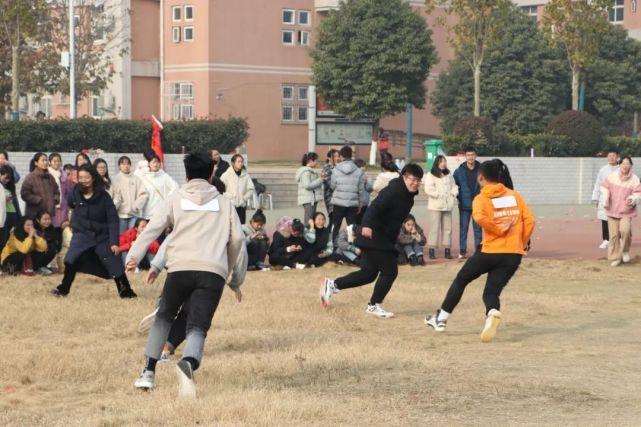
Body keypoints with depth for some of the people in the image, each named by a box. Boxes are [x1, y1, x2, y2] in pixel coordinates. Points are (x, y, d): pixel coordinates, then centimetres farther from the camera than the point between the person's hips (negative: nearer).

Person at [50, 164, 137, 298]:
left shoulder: (103, 196, -16)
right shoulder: (75, 193, -10)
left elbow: (113, 220, -16)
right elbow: (71, 205, 16)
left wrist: (114, 242, -21)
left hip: (102, 236, -1)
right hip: (82, 234, 1)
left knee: (115, 265, 1)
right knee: (71, 260, -19)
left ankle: (126, 292, 18)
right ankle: (63, 289, -4)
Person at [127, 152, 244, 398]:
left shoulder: (175, 200, 16)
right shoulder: (224, 203, 21)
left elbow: (153, 228, 1)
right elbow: (237, 239, 14)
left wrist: (134, 256, -10)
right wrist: (230, 272, 29)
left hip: (180, 268, 0)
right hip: (214, 272, 0)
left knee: (164, 317, 23)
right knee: (198, 327, -4)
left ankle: (149, 371, 17)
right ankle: (189, 362, -38)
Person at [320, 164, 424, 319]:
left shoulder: (408, 196, 11)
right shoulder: (393, 191, -19)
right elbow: (375, 207, -32)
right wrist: (367, 225, -48)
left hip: (385, 239, 10)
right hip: (375, 237, -10)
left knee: (369, 273, 12)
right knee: (390, 271, -8)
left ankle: (332, 285, 18)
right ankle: (374, 305, 7)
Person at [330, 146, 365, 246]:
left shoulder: (336, 170, -6)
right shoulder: (358, 171, -3)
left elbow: (332, 186, -3)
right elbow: (361, 189, 1)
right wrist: (359, 204, 10)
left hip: (338, 202, -1)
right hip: (353, 203, 1)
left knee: (335, 226, 9)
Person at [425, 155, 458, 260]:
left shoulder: (448, 175, 17)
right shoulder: (431, 175, -2)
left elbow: (454, 186, 16)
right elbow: (429, 189, -11)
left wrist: (454, 192, -3)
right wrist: (439, 194, -13)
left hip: (447, 205, 5)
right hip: (435, 206, -5)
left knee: (447, 228, 6)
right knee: (434, 228, -7)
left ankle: (447, 250, 10)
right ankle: (432, 250, -4)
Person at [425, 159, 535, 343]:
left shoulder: (481, 199, -3)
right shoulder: (515, 196, 8)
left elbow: (479, 217, -24)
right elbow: (530, 220, 1)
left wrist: (500, 231, -13)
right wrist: (522, 243, 12)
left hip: (490, 251, -3)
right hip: (514, 255, 3)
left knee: (461, 279, 20)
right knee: (491, 292, 9)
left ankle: (441, 319, 28)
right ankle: (493, 314, -27)